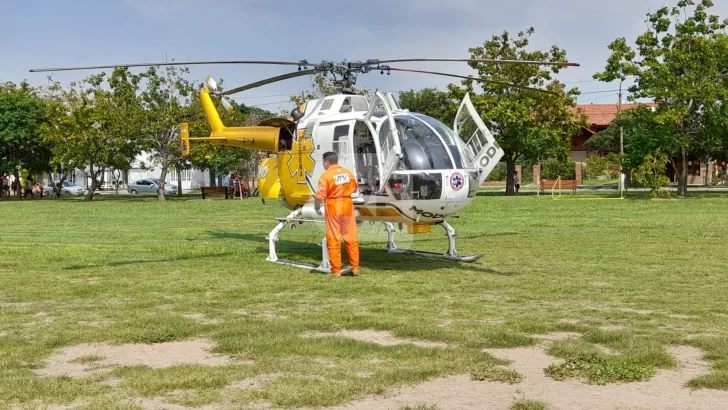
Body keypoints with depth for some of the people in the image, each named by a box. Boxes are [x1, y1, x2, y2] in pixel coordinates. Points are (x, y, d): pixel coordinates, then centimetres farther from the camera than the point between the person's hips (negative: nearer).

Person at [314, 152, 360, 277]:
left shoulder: (326, 176, -12)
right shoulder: (349, 173, 3)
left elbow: (320, 195, -17)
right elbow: (355, 188, 16)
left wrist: (317, 207, 0)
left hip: (333, 207, -4)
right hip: (347, 205, 4)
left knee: (333, 240, 4)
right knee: (351, 238, 12)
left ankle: (336, 270, 5)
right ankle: (355, 267, 15)